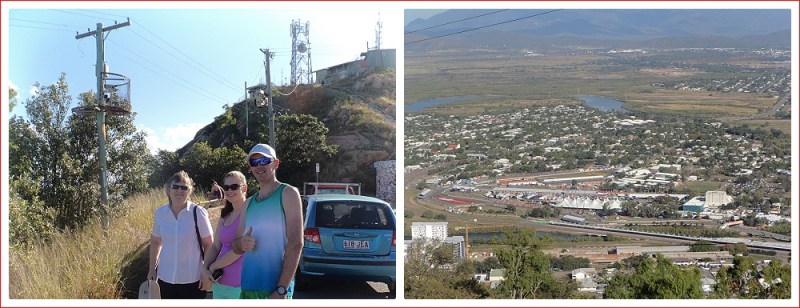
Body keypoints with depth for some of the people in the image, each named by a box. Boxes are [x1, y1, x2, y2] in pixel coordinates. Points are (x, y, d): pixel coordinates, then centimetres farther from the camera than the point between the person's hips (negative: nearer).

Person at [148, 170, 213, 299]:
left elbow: (208, 245, -6)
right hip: (165, 278, 4)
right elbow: (155, 242, 13)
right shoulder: (160, 212, 0)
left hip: (193, 279, -3)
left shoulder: (198, 213, -10)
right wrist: (152, 269, 11)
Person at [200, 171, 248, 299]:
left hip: (241, 284, -7)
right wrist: (205, 268, -5)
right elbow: (215, 246, 13)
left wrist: (213, 267, -6)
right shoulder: (225, 215, 13)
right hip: (220, 282, 7)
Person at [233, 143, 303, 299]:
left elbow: (295, 244, -11)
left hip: (275, 289, -6)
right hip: (247, 287, 6)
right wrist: (241, 244, -6)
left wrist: (281, 290, -19)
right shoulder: (249, 203, 16)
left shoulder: (287, 193, -2)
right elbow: (236, 247, 20)